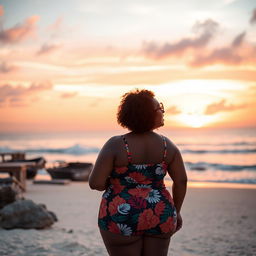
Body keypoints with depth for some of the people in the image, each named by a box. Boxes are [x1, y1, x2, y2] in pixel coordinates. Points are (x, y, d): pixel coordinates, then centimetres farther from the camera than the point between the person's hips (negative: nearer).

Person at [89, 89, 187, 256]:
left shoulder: (116, 145, -13)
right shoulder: (167, 145, -3)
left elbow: (96, 183, -15)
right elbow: (181, 181, 1)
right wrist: (176, 211, 14)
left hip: (123, 219, -3)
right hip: (159, 216, 3)